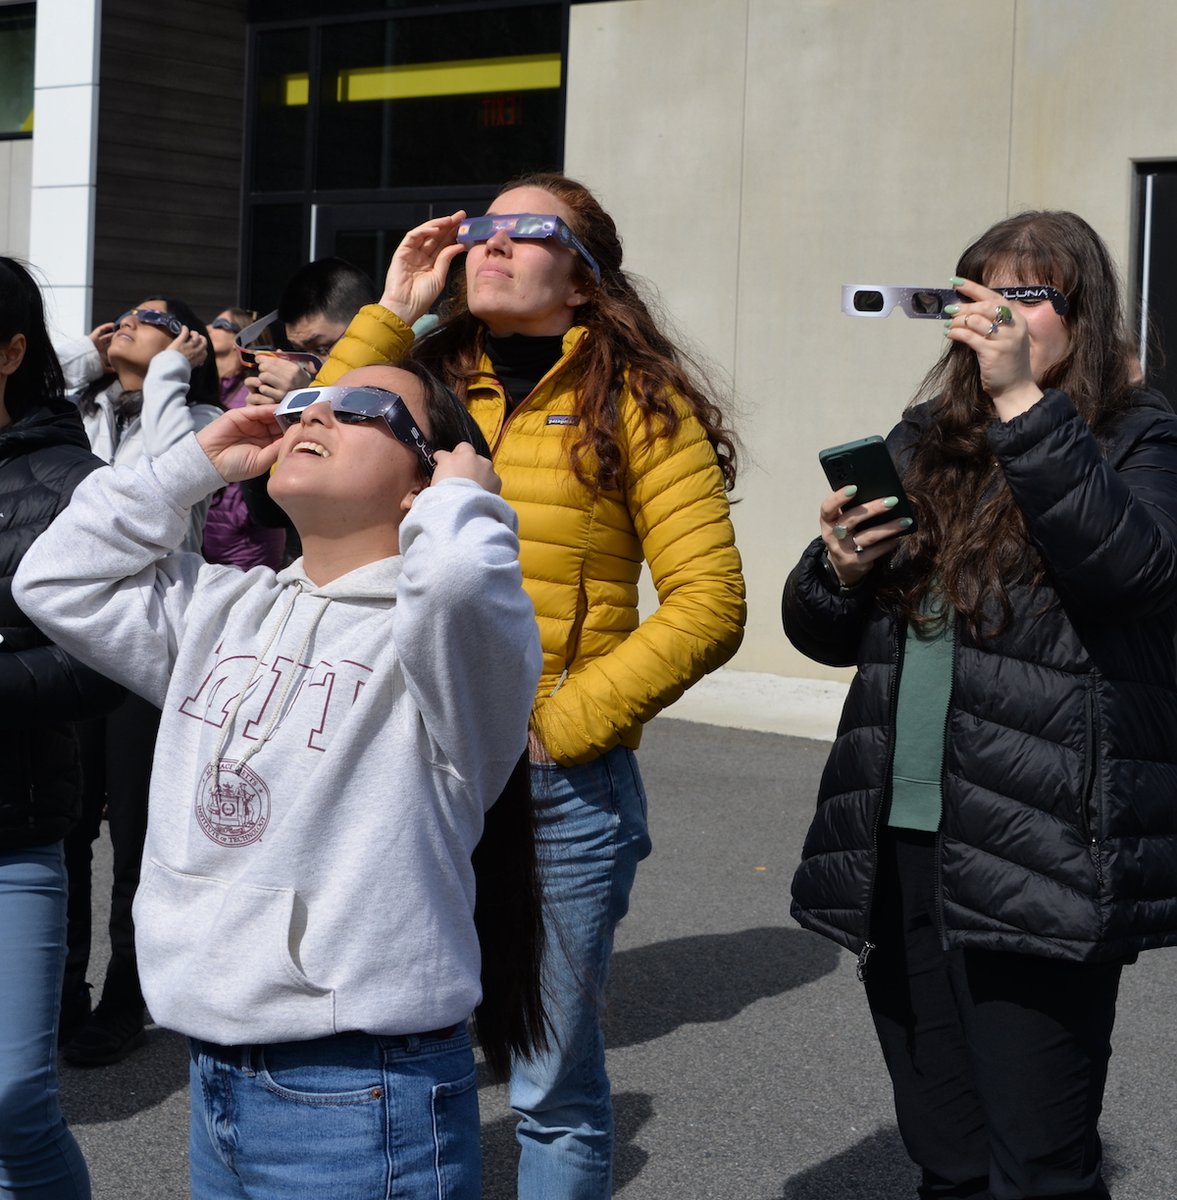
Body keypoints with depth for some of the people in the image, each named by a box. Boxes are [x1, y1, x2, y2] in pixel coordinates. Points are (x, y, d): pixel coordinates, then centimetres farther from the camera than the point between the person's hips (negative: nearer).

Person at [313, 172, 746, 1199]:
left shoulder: (633, 401, 0)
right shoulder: (423, 381, 10)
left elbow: (708, 601, -6)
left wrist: (561, 719, -13)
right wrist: (390, 314, -3)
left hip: (560, 786, -3)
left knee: (551, 1090, 8)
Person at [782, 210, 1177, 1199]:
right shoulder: (925, 444, 16)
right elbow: (826, 636, 19)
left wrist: (1022, 399, -22)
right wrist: (838, 570, -2)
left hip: (1040, 866, -5)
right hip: (899, 850, 5)